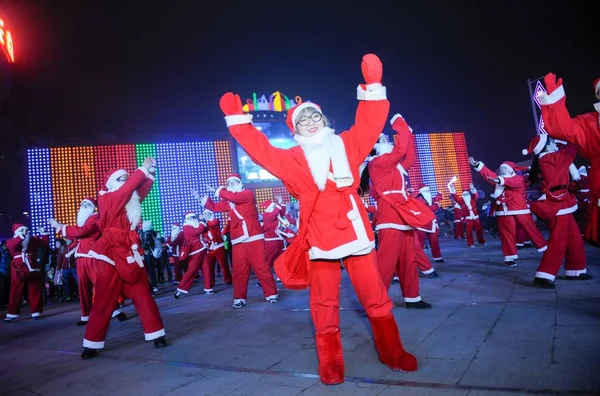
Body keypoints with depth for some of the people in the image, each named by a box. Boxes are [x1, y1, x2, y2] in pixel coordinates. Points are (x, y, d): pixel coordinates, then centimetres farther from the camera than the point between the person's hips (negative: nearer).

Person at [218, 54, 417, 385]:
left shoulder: (345, 144, 11)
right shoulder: (292, 159, 9)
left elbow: (370, 124, 6)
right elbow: (260, 151, 5)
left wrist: (373, 85, -4)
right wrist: (237, 119, 2)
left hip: (356, 232, 1)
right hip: (320, 238, -1)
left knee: (377, 299, 10)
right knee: (325, 306, 5)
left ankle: (393, 354, 28)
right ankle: (330, 364, 22)